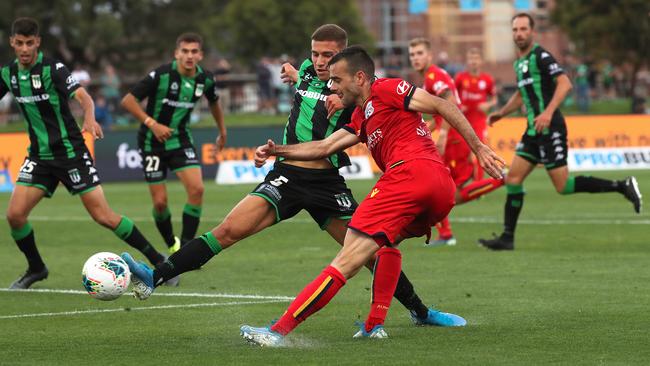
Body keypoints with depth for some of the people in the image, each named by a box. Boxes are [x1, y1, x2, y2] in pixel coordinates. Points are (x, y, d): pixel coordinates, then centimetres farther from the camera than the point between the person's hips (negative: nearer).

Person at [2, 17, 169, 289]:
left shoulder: (53, 68, -15)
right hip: (39, 155, 5)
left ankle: (157, 261, 5)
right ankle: (36, 269, 15)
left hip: (71, 152, -5)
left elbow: (82, 96, -26)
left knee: (103, 216, -7)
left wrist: (90, 119, -47)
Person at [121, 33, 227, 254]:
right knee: (160, 202, -4)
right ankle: (172, 245, 22)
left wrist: (222, 132, 27)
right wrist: (152, 124, -27)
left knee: (197, 189, -18)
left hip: (181, 140, 3)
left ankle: (186, 247, -8)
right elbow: (128, 101, -18)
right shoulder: (161, 75, -20)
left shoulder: (205, 79, -6)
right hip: (153, 142, -3)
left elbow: (213, 102, 18)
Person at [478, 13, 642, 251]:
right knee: (513, 179, 4)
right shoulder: (519, 62, 17)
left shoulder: (541, 56, -10)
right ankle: (507, 238, 6)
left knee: (563, 186, -9)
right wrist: (501, 113, 25)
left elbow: (564, 83, -21)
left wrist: (548, 112, -30)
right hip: (534, 131, 9)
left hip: (550, 129, -9)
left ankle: (622, 186, -1)